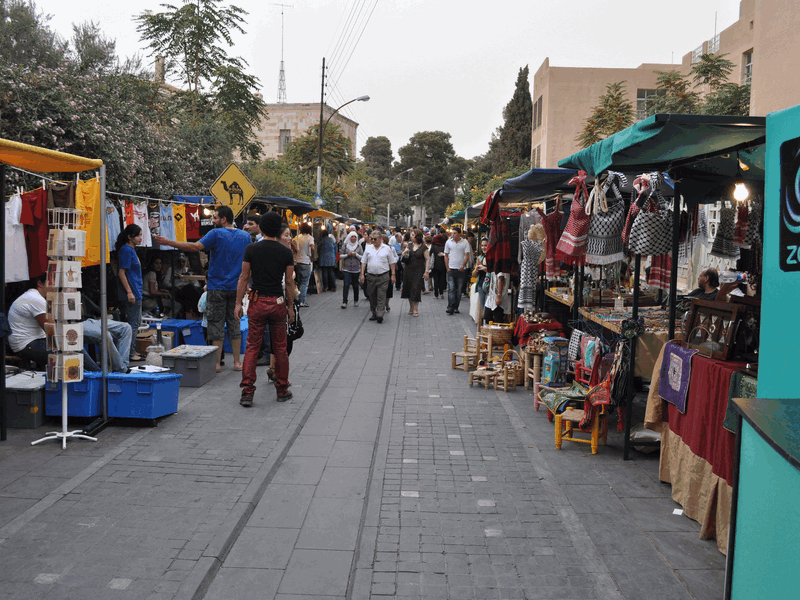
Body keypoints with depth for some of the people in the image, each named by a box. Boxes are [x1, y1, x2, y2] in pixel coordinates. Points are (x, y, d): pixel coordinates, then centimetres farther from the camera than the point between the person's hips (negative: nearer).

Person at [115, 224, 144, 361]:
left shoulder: (132, 249, 16)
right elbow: (121, 273, -18)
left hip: (136, 292, 10)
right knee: (132, 323, -6)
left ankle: (132, 350, 22)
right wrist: (129, 292, -21)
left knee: (136, 322, 15)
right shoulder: (126, 250, -13)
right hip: (131, 292, -10)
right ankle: (130, 353, -1)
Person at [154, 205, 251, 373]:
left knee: (216, 324, 2)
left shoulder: (216, 234, -10)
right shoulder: (245, 236, 7)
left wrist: (168, 242, -18)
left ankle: (216, 363, 4)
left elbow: (195, 247, -20)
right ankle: (237, 362, 12)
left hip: (217, 288, -4)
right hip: (236, 288, 5)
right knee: (234, 323, 11)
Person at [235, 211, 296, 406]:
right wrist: (290, 307, 11)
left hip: (257, 302, 0)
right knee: (280, 348, 11)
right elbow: (290, 282, 2)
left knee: (252, 347, 4)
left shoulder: (251, 249, -3)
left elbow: (244, 278, -2)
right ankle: (282, 390, 20)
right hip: (278, 303, 1)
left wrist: (238, 303, 5)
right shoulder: (286, 252, -1)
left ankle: (247, 392, -1)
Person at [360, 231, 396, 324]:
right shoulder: (368, 248, 10)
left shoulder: (387, 249, 3)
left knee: (381, 297, -8)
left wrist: (393, 275, 0)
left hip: (383, 277, -3)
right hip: (371, 276, 3)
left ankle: (380, 315, -12)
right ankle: (374, 313, 20)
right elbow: (363, 262, 12)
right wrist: (362, 274, 5)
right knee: (372, 296, 8)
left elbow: (392, 263, 5)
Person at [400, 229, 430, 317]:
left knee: (416, 289, -9)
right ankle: (411, 308, 22)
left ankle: (415, 310, -3)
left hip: (418, 270, -5)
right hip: (408, 269, 5)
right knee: (408, 288, 8)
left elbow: (427, 259, -5)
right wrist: (405, 252, -10)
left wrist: (426, 271, -12)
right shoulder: (409, 245, 9)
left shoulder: (423, 247, -5)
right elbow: (403, 255, 14)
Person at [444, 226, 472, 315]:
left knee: (459, 290, 5)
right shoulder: (448, 242, 7)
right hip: (451, 269, 1)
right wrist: (447, 268, 2)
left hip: (461, 270, -1)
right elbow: (446, 256, 10)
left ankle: (456, 307, 13)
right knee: (451, 288, -8)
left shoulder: (465, 242, 1)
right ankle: (450, 307, -10)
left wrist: (463, 266, -15)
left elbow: (467, 256, -2)